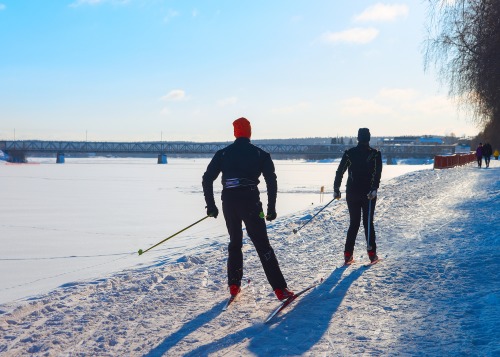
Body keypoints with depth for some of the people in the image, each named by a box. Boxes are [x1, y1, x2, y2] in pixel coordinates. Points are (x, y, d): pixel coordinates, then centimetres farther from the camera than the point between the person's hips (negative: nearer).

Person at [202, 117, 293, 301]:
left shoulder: (223, 153, 11)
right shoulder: (260, 154, 6)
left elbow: (207, 179, 7)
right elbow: (271, 182, -1)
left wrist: (210, 205, 12)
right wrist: (271, 208, 3)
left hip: (228, 202, 2)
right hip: (251, 202, -2)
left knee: (235, 242, 20)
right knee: (263, 245, -2)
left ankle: (234, 285, 18)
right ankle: (280, 289, -8)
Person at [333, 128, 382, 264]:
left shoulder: (349, 153, 2)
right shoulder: (375, 154, -3)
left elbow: (340, 171, 0)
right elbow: (377, 173, -15)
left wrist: (336, 189, 4)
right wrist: (374, 189, -20)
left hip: (352, 193, 2)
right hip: (368, 194, -2)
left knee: (353, 223, 10)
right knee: (368, 223, 7)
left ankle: (348, 255, 4)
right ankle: (372, 254, 4)